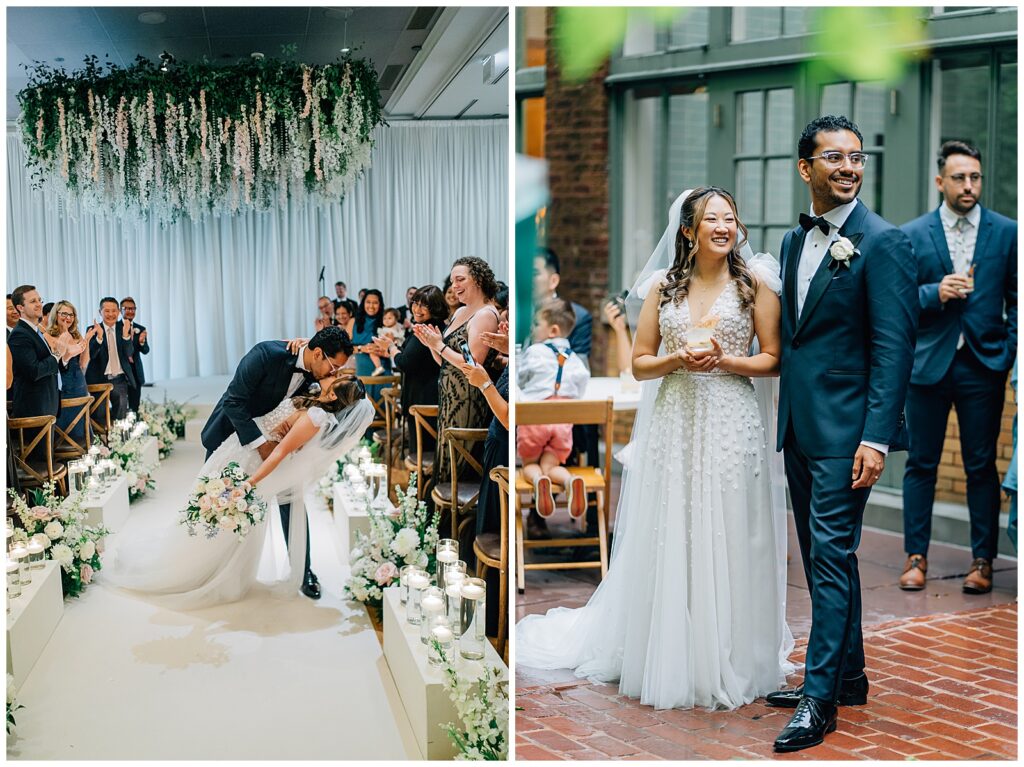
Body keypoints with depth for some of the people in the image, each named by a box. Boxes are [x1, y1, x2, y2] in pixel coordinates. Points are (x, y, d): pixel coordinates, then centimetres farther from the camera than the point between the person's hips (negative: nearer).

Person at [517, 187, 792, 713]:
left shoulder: (755, 283, 3)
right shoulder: (663, 285, 7)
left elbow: (773, 359, 2)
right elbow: (640, 363, 8)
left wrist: (724, 360, -13)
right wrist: (677, 360, -11)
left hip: (731, 425, -2)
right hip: (673, 426, 2)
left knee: (727, 542, 1)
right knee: (669, 543, 4)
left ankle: (729, 664, 13)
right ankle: (670, 662, 16)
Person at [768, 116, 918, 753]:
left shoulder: (882, 242, -10)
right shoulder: (796, 240, 13)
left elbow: (895, 347, -15)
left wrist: (877, 437, -20)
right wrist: (786, 415, 14)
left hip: (845, 431, -8)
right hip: (799, 428, 8)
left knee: (831, 557, -7)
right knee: (825, 557, 15)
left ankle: (820, 698, 0)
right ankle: (848, 676, 27)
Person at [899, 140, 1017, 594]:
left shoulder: (1006, 232, 4)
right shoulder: (912, 234, 3)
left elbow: (1015, 299, 7)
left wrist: (1009, 353, -3)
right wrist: (935, 293, -15)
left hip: (982, 365, 0)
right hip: (929, 364, 0)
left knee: (982, 467, 4)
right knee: (921, 464, 5)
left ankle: (982, 560, 13)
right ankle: (916, 557, 14)